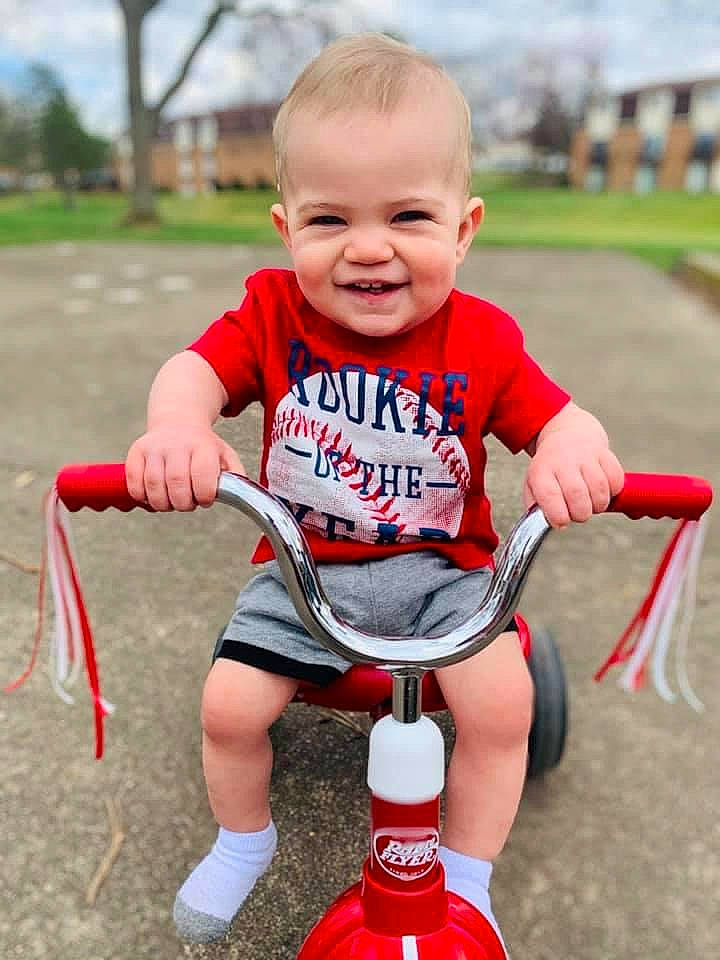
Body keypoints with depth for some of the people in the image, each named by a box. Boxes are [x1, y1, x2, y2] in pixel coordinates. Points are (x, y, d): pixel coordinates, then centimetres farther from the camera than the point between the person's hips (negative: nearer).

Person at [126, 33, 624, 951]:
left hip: (439, 567, 0)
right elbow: (195, 370, -18)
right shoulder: (272, 311, -8)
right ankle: (243, 840, 28)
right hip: (304, 564, 1)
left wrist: (572, 451, -38)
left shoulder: (482, 339, -10)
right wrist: (178, 426, -42)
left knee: (502, 702, -19)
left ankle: (465, 882, 11)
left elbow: (560, 420, -13)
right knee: (229, 704, -9)